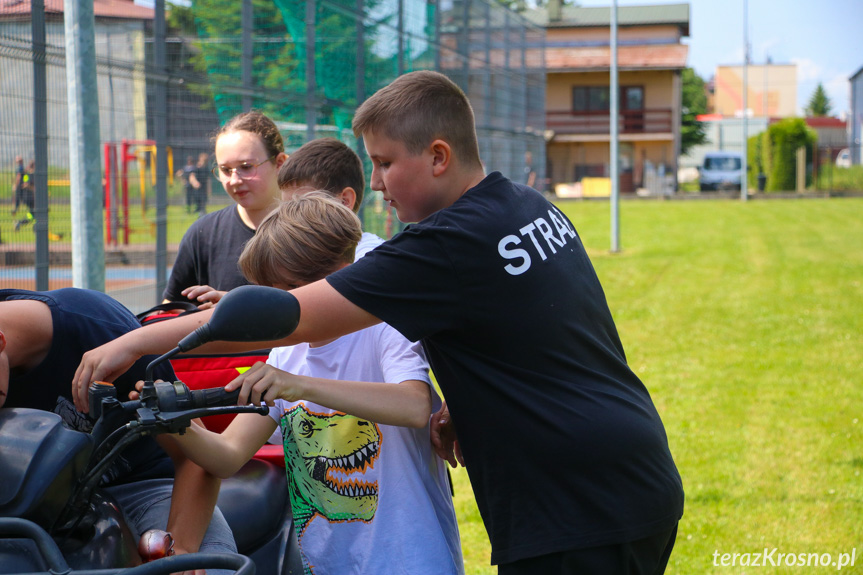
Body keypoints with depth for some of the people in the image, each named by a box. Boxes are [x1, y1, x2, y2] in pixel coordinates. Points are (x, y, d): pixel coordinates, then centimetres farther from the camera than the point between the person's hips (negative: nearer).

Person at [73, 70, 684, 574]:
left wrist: (135, 342, -15)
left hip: (582, 520, -10)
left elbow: (291, 317, -19)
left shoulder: (456, 245, -18)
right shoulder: (535, 207, 10)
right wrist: (467, 416, 10)